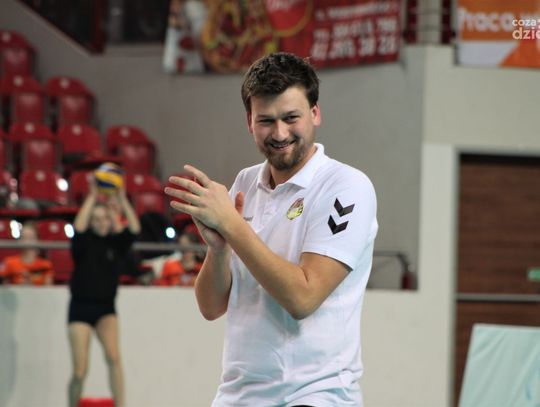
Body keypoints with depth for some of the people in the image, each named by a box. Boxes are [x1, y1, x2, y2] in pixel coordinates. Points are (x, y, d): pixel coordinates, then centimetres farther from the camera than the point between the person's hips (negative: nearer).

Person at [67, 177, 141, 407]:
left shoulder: (117, 243, 4)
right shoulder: (84, 243, -2)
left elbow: (134, 229, -13)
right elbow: (78, 227, -24)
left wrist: (122, 200, -19)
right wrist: (92, 197, -24)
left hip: (106, 310, 1)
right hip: (81, 308, -1)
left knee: (113, 357, -22)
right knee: (80, 371, -3)